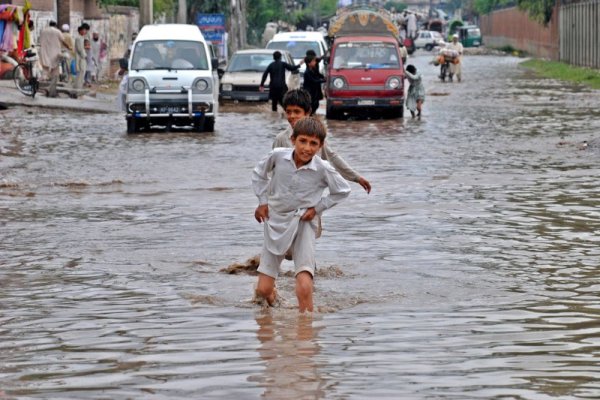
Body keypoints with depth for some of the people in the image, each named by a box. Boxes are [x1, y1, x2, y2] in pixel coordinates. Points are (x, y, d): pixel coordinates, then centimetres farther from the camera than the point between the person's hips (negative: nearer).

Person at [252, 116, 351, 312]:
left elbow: (343, 191, 4)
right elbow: (259, 173, 11)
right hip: (276, 223, 2)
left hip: (303, 225, -2)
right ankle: (272, 310, 41)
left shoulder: (323, 169, -15)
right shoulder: (278, 156, -11)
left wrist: (317, 208, -3)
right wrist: (262, 201, 5)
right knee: (263, 290, 5)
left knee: (304, 288, -21)